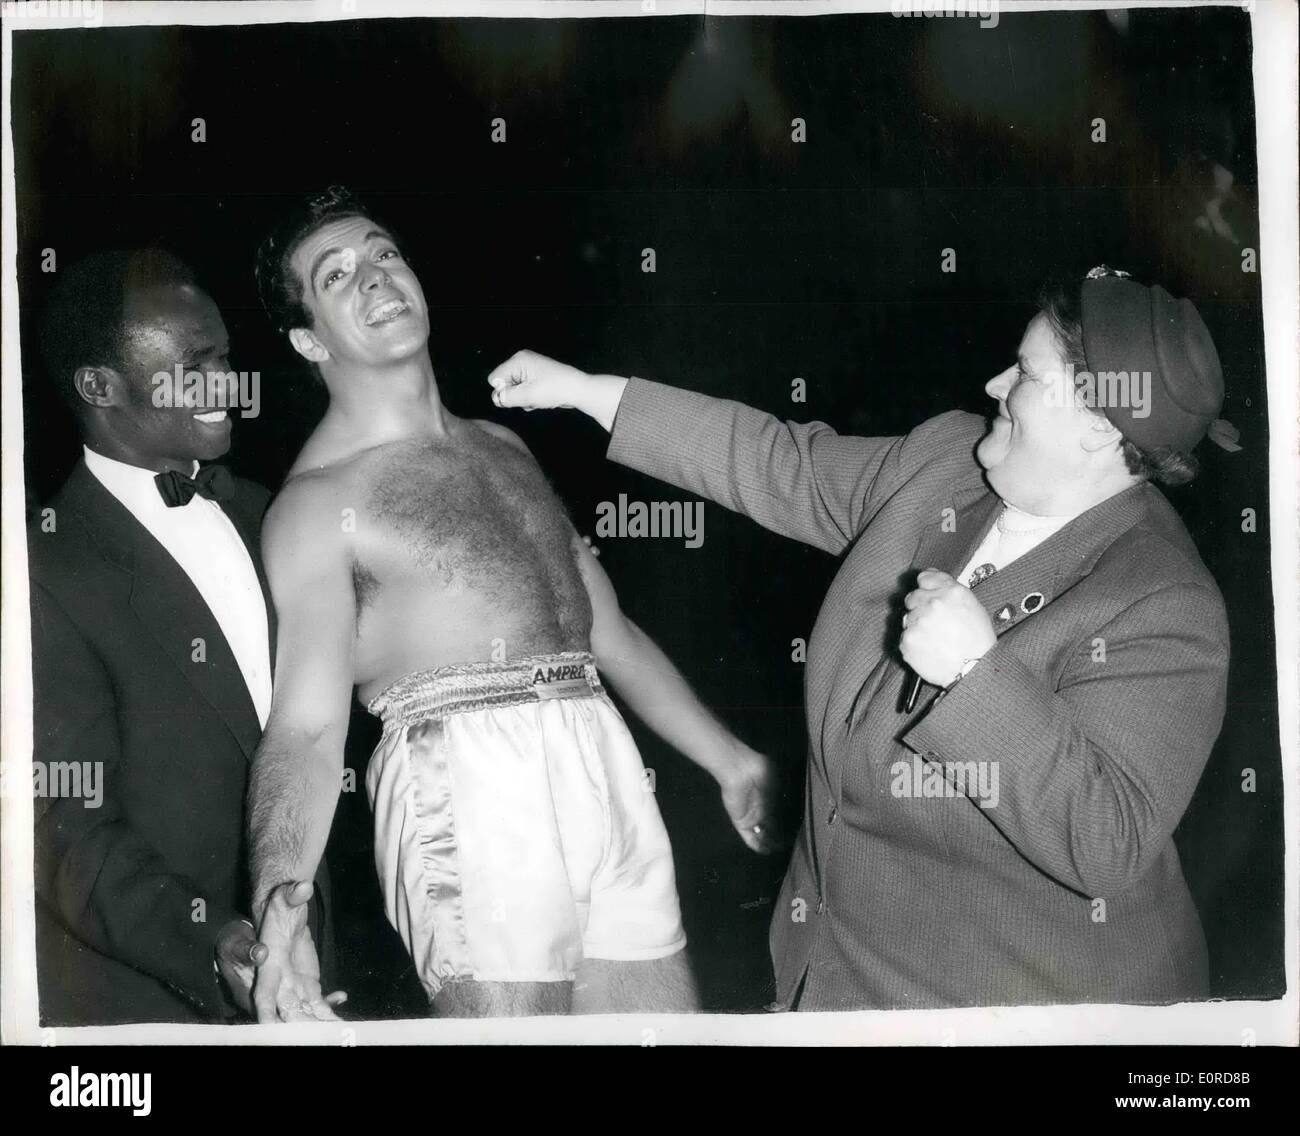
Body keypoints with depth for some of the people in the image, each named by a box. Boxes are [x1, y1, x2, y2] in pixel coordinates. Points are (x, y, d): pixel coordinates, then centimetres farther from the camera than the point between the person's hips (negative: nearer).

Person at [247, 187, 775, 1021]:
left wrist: (730, 759, 24)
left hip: (607, 766, 6)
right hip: (469, 787, -6)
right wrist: (277, 898, -30)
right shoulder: (318, 501, -1)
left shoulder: (502, 446, 21)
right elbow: (306, 726, -13)